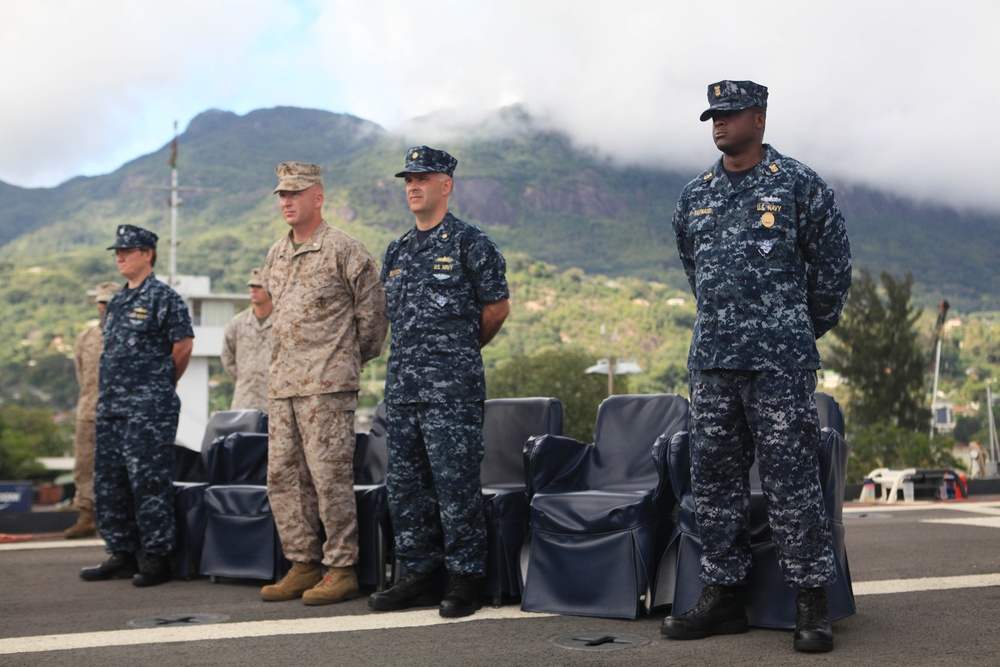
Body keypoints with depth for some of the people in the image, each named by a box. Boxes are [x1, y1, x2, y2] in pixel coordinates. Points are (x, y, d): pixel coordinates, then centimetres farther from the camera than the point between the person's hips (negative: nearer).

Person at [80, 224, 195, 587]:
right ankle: (121, 554, 18)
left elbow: (183, 345, -6)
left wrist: (162, 386, 4)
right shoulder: (116, 302, 18)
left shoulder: (163, 297, -6)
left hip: (149, 408, -9)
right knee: (108, 482, 10)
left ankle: (156, 559, -2)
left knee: (148, 482, -8)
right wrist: (105, 393, 16)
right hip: (110, 407, 9)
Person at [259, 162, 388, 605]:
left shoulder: (344, 250, -5)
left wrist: (353, 358, 6)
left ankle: (342, 569, 0)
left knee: (329, 475, -7)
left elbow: (372, 312, -1)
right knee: (283, 477, 7)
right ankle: (303, 565, 15)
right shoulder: (275, 256, 17)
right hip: (281, 385, 8)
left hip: (327, 385, -8)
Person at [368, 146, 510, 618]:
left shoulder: (469, 243, -3)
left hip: (452, 388, -7)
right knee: (405, 485, 9)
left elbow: (497, 307, 1)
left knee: (456, 483, -5)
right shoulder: (397, 252, 16)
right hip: (401, 385, 7)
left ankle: (466, 580, 4)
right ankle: (420, 575, 19)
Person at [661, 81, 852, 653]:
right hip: (711, 359, 6)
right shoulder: (695, 195, 13)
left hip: (780, 362, -6)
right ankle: (724, 596, 17)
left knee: (792, 479, -5)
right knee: (714, 479, 8)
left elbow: (833, 265, 4)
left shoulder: (799, 185, -2)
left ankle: (813, 604, 3)